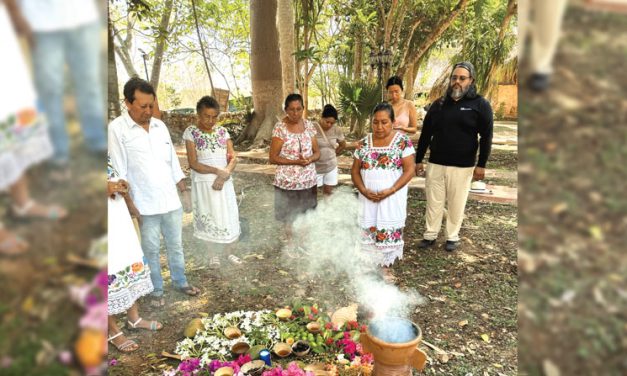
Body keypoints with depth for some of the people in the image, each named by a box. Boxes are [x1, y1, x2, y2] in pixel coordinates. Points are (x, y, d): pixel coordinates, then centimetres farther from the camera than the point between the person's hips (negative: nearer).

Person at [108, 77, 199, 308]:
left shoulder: (160, 126, 6)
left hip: (171, 200, 5)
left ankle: (180, 282, 33)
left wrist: (184, 189, 10)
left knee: (175, 245, 16)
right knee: (151, 250, 10)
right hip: (145, 205, -4)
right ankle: (156, 290, 27)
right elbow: (119, 171, -10)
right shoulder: (117, 128, -9)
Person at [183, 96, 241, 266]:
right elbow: (193, 164, -13)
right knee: (208, 217, 8)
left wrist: (224, 174, -17)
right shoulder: (191, 132, -8)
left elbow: (233, 157, 0)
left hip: (224, 181, 3)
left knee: (227, 215, 9)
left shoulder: (222, 131, 3)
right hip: (204, 182, -3)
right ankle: (213, 254, 25)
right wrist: (217, 170, -22)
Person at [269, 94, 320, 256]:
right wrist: (296, 161, -22)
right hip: (287, 181, -4)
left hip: (308, 179, 4)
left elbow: (317, 152, 6)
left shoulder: (309, 125, 1)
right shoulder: (280, 128, -13)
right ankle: (291, 244, 31)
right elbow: (273, 158, -12)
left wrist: (310, 159, -17)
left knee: (305, 213, 16)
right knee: (288, 215, 11)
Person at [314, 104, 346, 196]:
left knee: (328, 193, 11)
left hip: (331, 167, 4)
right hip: (315, 168, -3)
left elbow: (343, 145, 15)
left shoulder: (336, 130, -1)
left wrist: (333, 154, 11)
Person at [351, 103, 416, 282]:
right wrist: (364, 190, -11)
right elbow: (355, 170, 5)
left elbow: (409, 170, -9)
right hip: (368, 197, 3)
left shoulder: (402, 141, -7)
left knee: (388, 231, 5)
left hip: (392, 198, -2)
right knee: (367, 230, 7)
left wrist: (390, 190, -18)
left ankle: (385, 266, 23)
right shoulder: (364, 143, 2)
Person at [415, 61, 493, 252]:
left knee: (456, 204, 7)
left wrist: (481, 164, -8)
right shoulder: (439, 104, 8)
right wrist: (418, 160, 7)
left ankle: (453, 237, 22)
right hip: (435, 164, 3)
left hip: (462, 166, -3)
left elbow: (486, 137, -3)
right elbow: (425, 134, 10)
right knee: (434, 202, 8)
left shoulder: (480, 104, -2)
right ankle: (430, 235, 20)